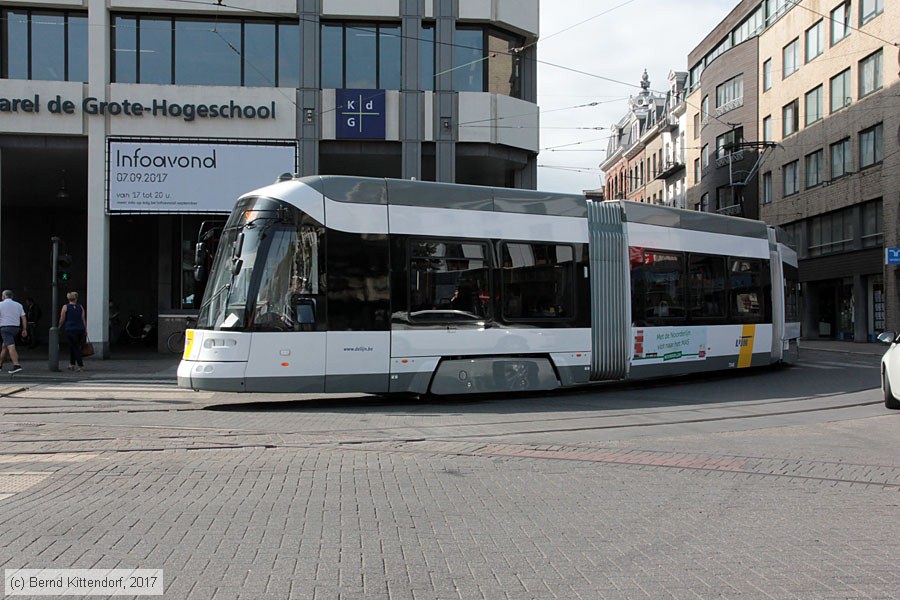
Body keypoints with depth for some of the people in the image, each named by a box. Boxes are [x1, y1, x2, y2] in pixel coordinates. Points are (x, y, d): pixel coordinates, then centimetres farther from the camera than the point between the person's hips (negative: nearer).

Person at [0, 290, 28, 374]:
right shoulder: (18, 305, 12)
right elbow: (23, 318, 7)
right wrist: (24, 330, 9)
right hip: (16, 327, 6)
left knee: (10, 347, -16)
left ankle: (16, 365, -29)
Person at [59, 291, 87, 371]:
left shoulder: (65, 307, -2)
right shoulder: (80, 307, 6)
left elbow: (62, 320, 0)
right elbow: (83, 319, 4)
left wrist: (59, 327, 16)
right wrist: (85, 329, 8)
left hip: (70, 329, -4)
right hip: (80, 329, 4)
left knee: (76, 347, -1)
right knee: (72, 346, 18)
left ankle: (80, 365, -8)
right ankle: (72, 364, 22)